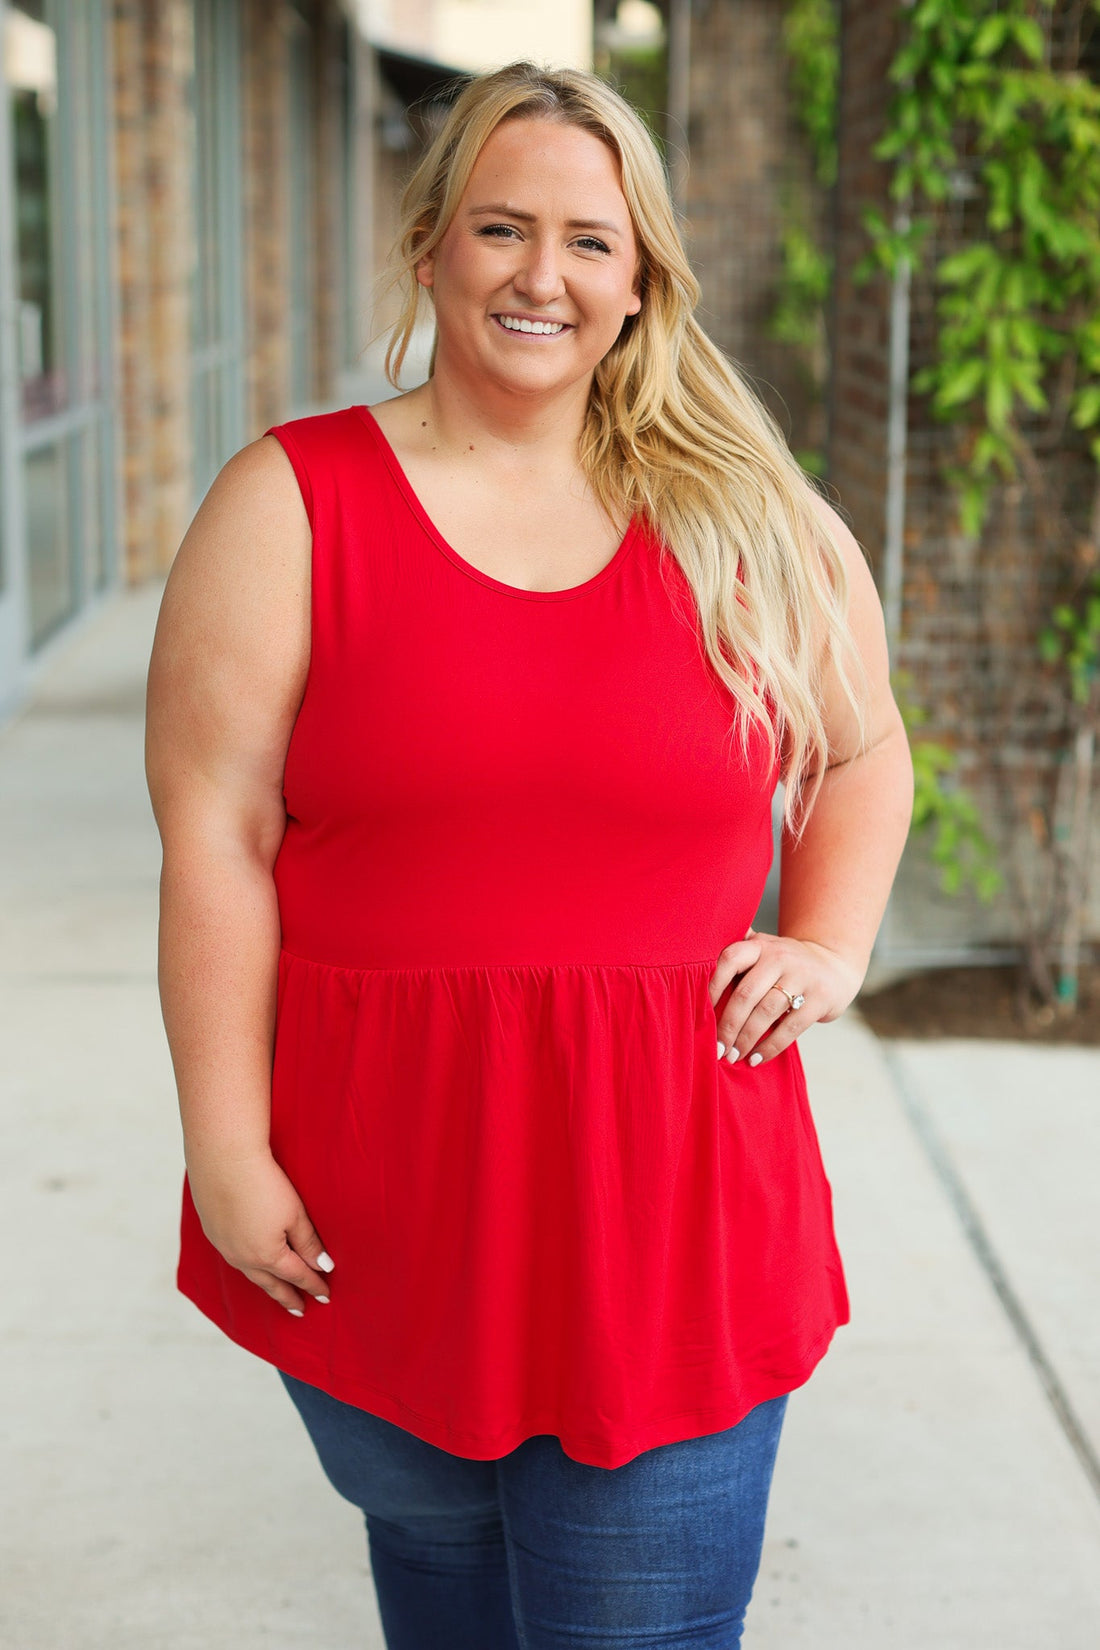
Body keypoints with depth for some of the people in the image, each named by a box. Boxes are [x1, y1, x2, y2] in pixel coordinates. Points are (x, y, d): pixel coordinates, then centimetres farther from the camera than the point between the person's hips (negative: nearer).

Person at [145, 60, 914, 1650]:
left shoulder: (751, 519, 4)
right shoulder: (294, 502, -3)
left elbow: (864, 752, 19)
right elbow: (215, 836, -6)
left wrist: (832, 946, 2)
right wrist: (227, 1152, -9)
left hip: (665, 1188, 1)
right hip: (381, 1181, 0)